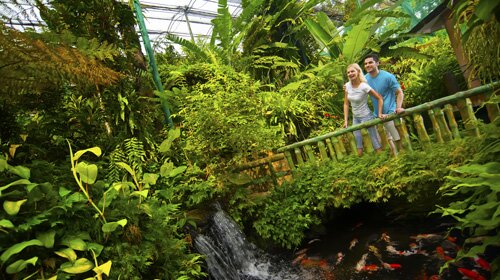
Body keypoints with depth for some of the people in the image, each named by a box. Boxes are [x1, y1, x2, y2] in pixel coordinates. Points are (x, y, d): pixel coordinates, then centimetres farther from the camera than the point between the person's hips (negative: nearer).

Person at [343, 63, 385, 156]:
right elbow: (346, 104, 0)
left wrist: (379, 113, -14)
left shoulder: (364, 86, -20)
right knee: (357, 140, 13)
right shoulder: (347, 86, -4)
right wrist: (346, 120, -3)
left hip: (366, 117, -6)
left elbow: (379, 98, -13)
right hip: (355, 117, 6)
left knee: (375, 140, 0)